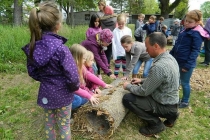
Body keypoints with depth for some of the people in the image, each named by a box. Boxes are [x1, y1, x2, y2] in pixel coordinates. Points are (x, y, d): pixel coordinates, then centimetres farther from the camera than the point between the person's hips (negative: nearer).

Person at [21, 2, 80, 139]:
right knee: (64, 125, 16)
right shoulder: (60, 47, -28)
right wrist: (75, 87, -4)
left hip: (45, 93, 6)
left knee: (49, 123, 25)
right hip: (62, 93, -5)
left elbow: (32, 71, 4)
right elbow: (72, 76, -25)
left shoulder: (32, 46, -7)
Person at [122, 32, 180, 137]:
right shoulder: (169, 58, -1)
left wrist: (128, 86, -5)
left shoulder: (159, 66, -32)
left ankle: (156, 124, 1)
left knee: (127, 99, -12)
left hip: (165, 106, -9)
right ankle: (170, 116, 17)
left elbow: (144, 91, -22)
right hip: (170, 101, 9)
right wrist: (142, 81, 11)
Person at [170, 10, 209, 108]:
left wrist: (188, 65, -22)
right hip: (177, 61, 8)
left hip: (186, 63, -8)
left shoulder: (197, 34, -16)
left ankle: (185, 102, 22)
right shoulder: (185, 31, 10)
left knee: (184, 83, 5)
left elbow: (195, 51, -19)